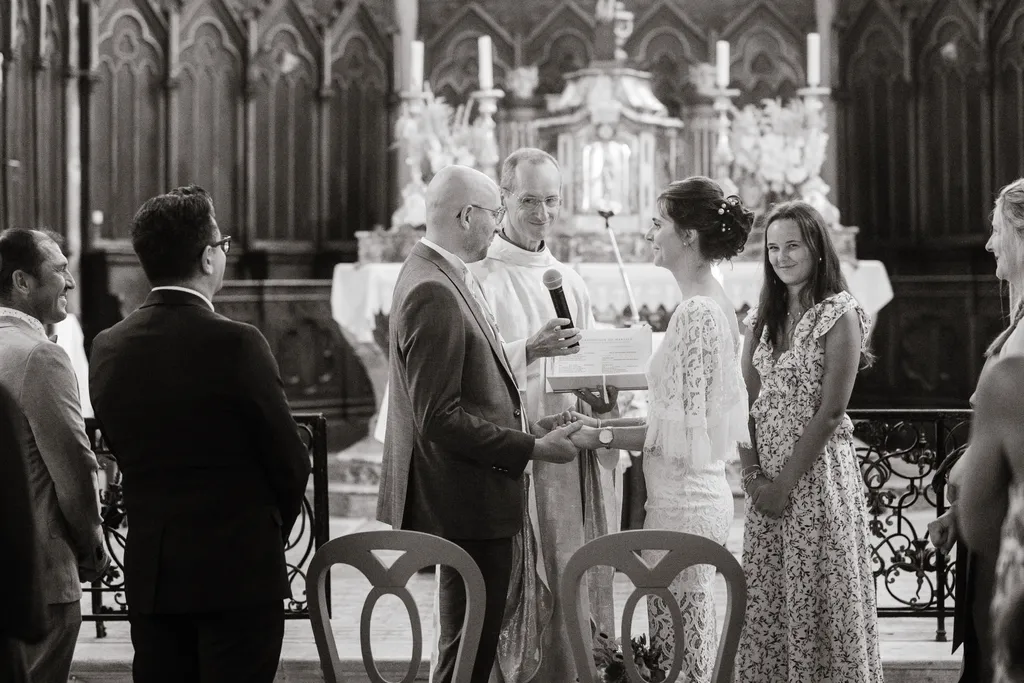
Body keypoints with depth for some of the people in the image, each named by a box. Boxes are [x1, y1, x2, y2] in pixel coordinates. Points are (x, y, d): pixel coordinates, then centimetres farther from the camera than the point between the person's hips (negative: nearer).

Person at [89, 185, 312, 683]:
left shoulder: (108, 348, 1)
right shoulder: (236, 344, -15)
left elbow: (121, 455, 8)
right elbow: (291, 463, -7)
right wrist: (271, 529, 11)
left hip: (148, 572, 5)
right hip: (238, 569, -5)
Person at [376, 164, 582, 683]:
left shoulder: (443, 276, 11)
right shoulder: (433, 293, -21)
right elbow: (440, 419, -24)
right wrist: (532, 447, -18)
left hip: (473, 496, 11)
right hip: (466, 503, -11)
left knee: (474, 637, 19)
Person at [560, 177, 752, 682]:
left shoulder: (696, 314, -18)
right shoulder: (715, 305, 11)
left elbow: (683, 431, -19)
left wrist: (603, 436, -11)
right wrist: (616, 423, 12)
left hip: (682, 505, -10)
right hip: (703, 494, 10)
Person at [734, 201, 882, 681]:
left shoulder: (840, 315, -8)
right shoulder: (763, 317, 11)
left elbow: (829, 411, -14)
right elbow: (747, 401, 7)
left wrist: (786, 482, -14)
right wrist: (754, 474, -5)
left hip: (819, 470, -6)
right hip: (767, 476, 6)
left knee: (816, 596, -1)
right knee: (764, 597, 7)